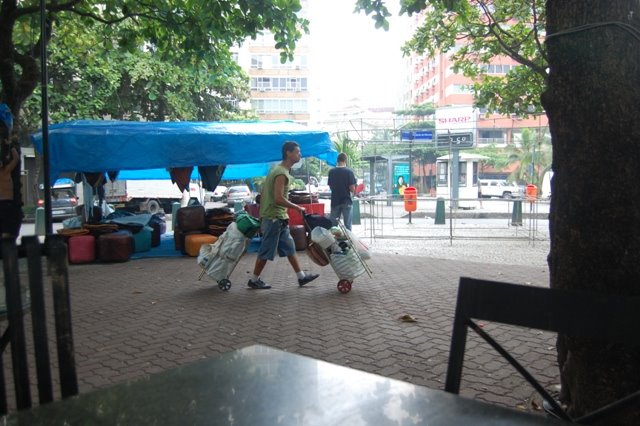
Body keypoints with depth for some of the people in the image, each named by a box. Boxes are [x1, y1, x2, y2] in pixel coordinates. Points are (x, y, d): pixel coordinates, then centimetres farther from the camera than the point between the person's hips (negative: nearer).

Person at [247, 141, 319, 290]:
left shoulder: (280, 170, 12)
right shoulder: (282, 173, -19)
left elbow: (263, 193, 16)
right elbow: (278, 199, -26)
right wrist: (297, 208, -16)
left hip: (278, 218, 10)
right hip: (274, 218, -10)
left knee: (289, 248, 12)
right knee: (267, 251, 0)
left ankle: (301, 277, 18)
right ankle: (254, 280, 10)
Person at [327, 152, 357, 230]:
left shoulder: (331, 171, 0)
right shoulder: (349, 171, -11)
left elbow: (330, 186, 8)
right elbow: (352, 188, -14)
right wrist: (353, 192, 7)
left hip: (335, 201, 3)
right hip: (346, 201, -3)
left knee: (333, 224, 10)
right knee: (347, 225, 3)